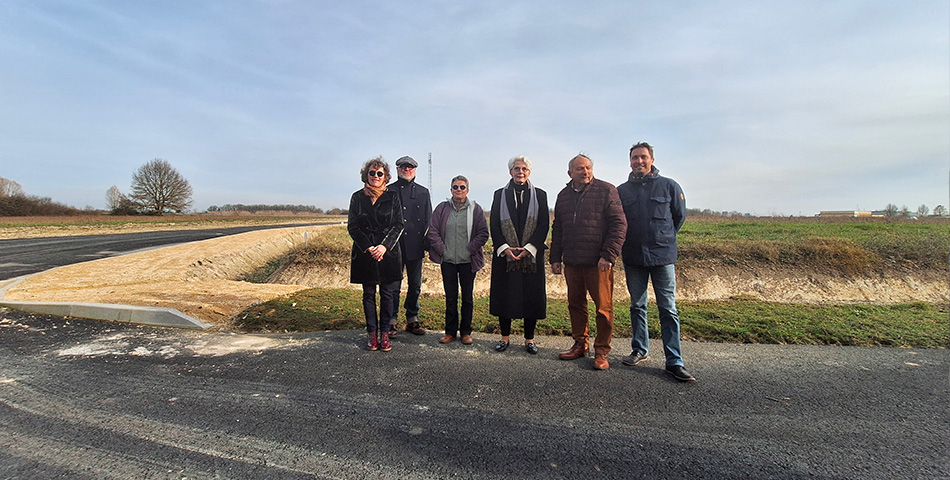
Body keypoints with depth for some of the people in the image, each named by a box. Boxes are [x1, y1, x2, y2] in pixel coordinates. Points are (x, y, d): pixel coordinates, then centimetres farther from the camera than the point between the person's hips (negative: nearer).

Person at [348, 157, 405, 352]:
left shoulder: (392, 197, 4)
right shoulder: (357, 197, 6)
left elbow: (398, 225, 1)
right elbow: (352, 226, 3)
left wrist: (384, 246, -12)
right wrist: (368, 248, -9)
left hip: (388, 252, 0)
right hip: (364, 253, 1)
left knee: (387, 294, 2)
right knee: (368, 294, 6)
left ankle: (385, 334, 11)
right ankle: (372, 334, 15)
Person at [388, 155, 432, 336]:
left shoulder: (423, 192, 13)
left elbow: (428, 220, 12)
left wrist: (428, 243, 3)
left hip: (415, 246, 3)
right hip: (394, 246, -2)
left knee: (415, 285, 8)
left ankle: (412, 320, 20)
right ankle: (391, 321, 14)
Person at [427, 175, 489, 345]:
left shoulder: (475, 209, 1)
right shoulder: (442, 208, 5)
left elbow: (483, 234, -1)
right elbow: (432, 231, 4)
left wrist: (470, 250, -8)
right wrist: (442, 249, -4)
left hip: (468, 261, -1)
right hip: (447, 261, 1)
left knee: (467, 298, 8)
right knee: (450, 298, 8)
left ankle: (466, 331, 21)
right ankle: (450, 331, 20)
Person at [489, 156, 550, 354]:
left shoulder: (539, 195, 7)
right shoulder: (500, 195, 9)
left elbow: (544, 225, 0)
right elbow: (494, 225, 3)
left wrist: (529, 248, -11)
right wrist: (504, 248, -10)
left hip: (531, 254, 0)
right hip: (504, 254, 1)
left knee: (531, 295, 2)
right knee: (504, 295, 4)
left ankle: (529, 339, 15)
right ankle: (505, 337, 18)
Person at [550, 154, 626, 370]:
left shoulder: (606, 190, -1)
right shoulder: (563, 195, 14)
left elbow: (619, 224, -7)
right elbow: (557, 229, 19)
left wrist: (609, 255, -14)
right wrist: (556, 257, 13)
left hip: (598, 263, -5)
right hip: (572, 262, 5)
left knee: (603, 307, 1)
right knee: (575, 304, 12)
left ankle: (601, 351, 14)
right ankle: (580, 344, 27)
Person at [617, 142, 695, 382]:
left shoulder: (669, 186, 3)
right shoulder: (622, 190, 7)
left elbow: (679, 215, 13)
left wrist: (663, 239, 13)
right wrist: (630, 243, 10)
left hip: (663, 256, -2)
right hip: (633, 257, 2)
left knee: (668, 308, -2)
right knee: (637, 306, 10)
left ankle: (674, 361, 3)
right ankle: (640, 350, 23)